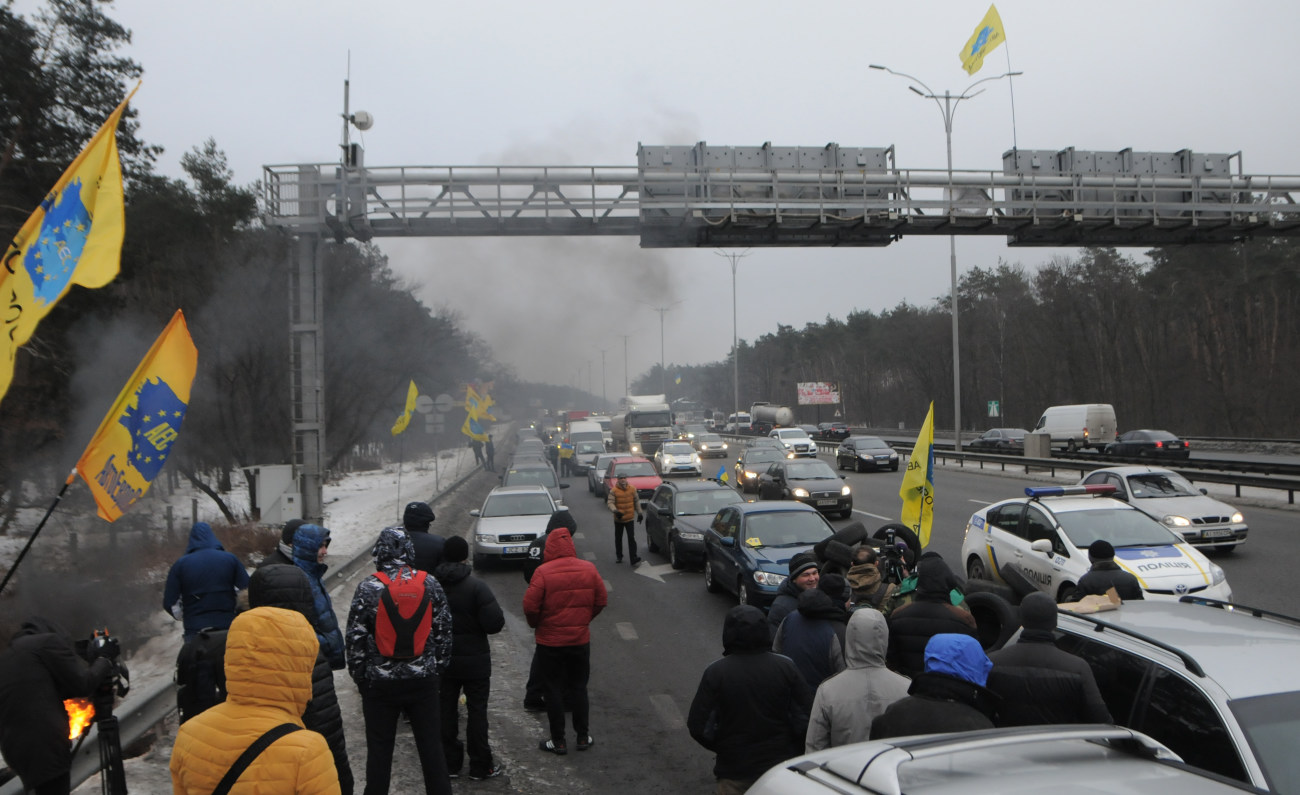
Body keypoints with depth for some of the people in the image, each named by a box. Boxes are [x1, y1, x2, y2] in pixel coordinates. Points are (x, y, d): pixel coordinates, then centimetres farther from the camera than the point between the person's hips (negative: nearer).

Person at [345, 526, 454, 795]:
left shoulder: (368, 587, -10)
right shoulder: (430, 584, -3)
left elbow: (355, 638, -8)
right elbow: (444, 631, 3)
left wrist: (359, 676, 4)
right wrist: (437, 667, 14)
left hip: (380, 682, -2)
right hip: (423, 679, 2)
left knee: (379, 748, 11)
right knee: (430, 743, 12)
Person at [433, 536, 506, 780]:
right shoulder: (477, 587, -18)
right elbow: (494, 623, -22)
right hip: (474, 659, -3)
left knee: (446, 710, 13)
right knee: (477, 710, 6)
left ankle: (450, 762, 20)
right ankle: (480, 766, 11)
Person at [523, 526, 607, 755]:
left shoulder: (543, 572, -17)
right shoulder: (588, 569, -5)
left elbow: (530, 606, -17)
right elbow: (601, 601, 2)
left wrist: (536, 624, 2)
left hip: (550, 642, -3)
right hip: (581, 639, 3)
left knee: (553, 690, 9)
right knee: (579, 687, 17)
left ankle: (558, 741, 15)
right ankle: (583, 736, 24)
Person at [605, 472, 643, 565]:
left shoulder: (632, 489, -1)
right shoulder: (614, 491, -10)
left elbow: (636, 501, 12)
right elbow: (610, 503, -16)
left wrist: (639, 513, 11)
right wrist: (615, 511, -34)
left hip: (629, 518, 0)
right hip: (618, 519, 0)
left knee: (631, 538, -9)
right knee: (618, 538, 13)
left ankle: (633, 558, -13)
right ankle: (619, 556, 30)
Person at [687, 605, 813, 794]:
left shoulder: (715, 672, -14)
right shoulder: (786, 667, -9)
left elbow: (698, 726, -13)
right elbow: (807, 718, -8)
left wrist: (721, 748, 5)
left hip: (734, 772, -1)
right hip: (781, 766, 2)